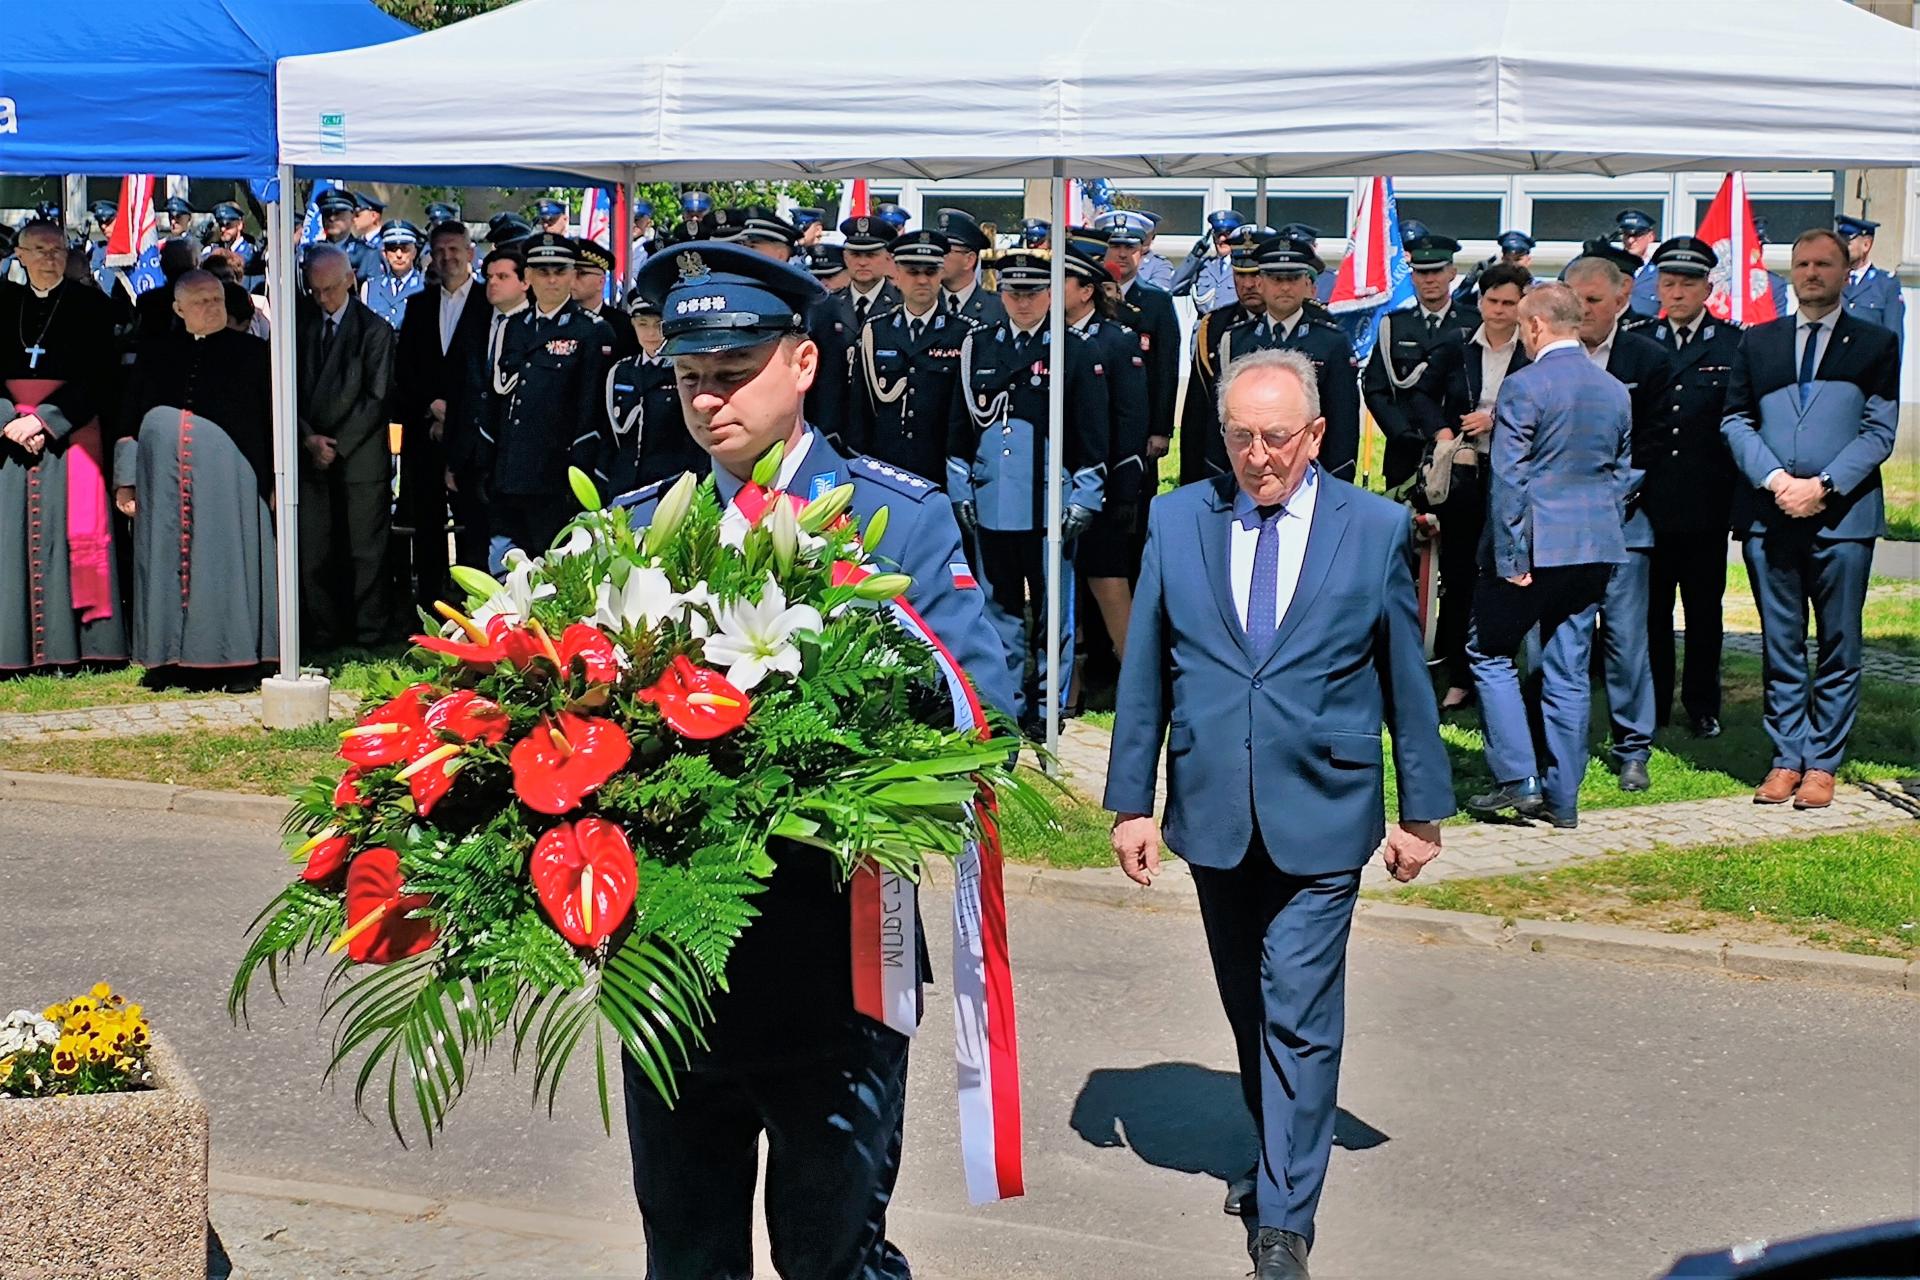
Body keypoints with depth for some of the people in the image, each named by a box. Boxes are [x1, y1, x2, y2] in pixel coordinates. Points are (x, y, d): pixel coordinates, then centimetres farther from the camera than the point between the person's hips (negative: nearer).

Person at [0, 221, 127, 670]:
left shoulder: (90, 304, 4)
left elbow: (96, 376, -3)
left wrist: (44, 420, -12)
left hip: (69, 433, -2)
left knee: (69, 530, -6)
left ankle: (70, 643, -4)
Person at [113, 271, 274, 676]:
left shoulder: (251, 352, 5)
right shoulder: (155, 354, 10)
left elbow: (272, 418, 3)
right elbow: (131, 422, 11)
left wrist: (275, 481, -2)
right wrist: (127, 481, 6)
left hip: (230, 476, -2)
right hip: (164, 478, 2)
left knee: (226, 562, 0)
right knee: (170, 563, 4)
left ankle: (235, 652, 6)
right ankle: (172, 654, 10)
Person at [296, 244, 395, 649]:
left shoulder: (374, 330, -2)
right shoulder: (299, 324, 8)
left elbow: (375, 399, -6)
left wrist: (337, 446, -9)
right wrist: (309, 438, -7)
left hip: (360, 459, -3)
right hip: (312, 459, 3)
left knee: (366, 552, 0)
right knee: (314, 554, 2)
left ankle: (368, 637, 8)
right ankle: (324, 636, 10)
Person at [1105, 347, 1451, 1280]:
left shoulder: (1378, 529, -2)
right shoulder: (1177, 521, 2)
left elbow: (1406, 677, 4)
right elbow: (1143, 672, 5)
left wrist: (1422, 810, 7)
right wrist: (1130, 799, 4)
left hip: (1320, 816, -3)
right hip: (1214, 814, 3)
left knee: (1298, 1014, -6)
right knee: (1249, 1007, 16)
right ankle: (1279, 1155, 36)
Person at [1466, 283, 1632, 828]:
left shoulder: (1524, 386, -12)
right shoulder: (1615, 390, 9)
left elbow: (1508, 478, -16)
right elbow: (1621, 475, 16)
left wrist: (1510, 558, -13)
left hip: (1536, 545, -6)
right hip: (1595, 549, 6)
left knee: (1490, 653, 8)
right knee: (1568, 672, 9)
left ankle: (1518, 778, 2)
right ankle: (1561, 797, 13)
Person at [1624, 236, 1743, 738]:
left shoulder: (1735, 344, 1)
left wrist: (1739, 487, -7)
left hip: (1706, 503, -1)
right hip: (1648, 499, 1)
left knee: (1704, 610, 8)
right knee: (1650, 608, 6)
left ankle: (1703, 707, 19)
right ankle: (1651, 708, 16)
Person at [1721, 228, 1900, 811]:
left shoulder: (1875, 344, 7)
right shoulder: (1757, 342, 13)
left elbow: (1879, 431, -1)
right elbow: (1736, 422, 8)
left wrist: (1823, 487, -12)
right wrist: (1776, 480, -8)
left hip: (1843, 516, -2)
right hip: (1768, 516, 2)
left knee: (1838, 650, 2)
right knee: (1780, 648, 6)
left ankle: (1822, 763, 9)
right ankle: (1787, 758, 12)